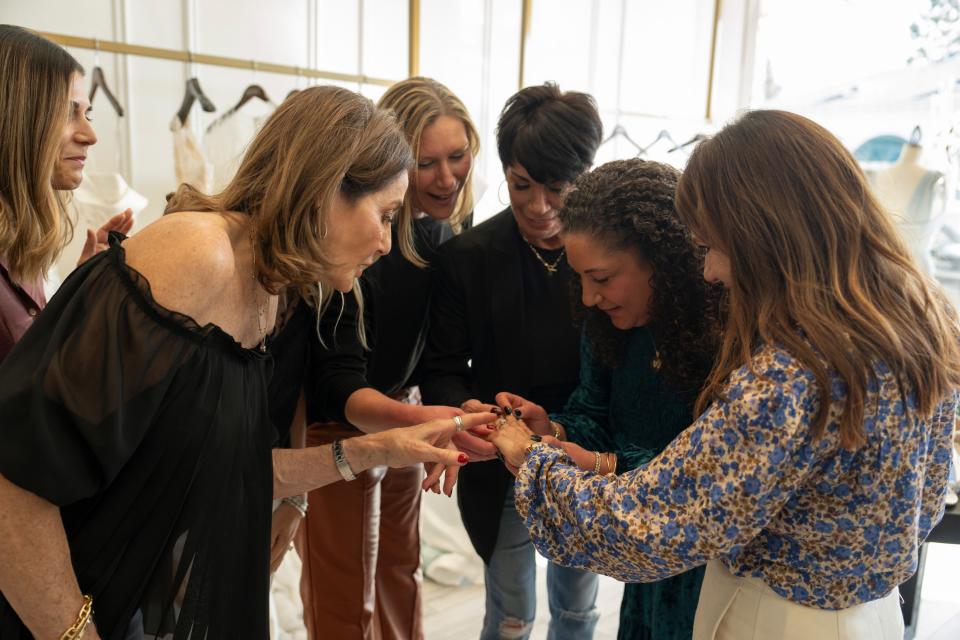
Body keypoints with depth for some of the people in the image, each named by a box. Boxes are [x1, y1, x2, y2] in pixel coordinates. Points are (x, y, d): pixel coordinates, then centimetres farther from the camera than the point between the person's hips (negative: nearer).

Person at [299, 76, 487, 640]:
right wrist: (417, 419, -48)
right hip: (341, 429, -6)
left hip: (402, 409, 6)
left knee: (402, 570, 21)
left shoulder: (447, 225, -7)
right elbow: (335, 385, -31)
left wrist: (447, 423, -8)